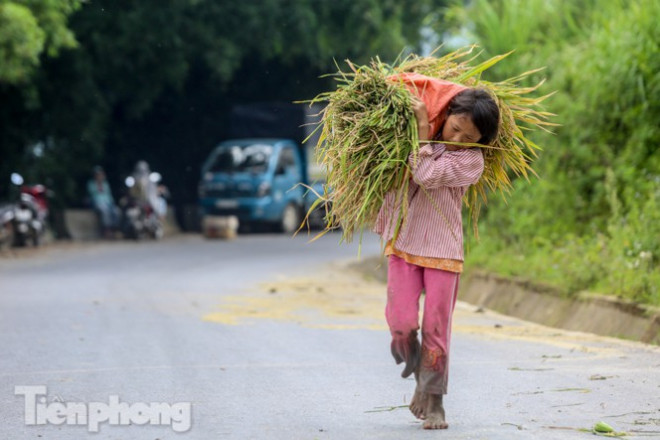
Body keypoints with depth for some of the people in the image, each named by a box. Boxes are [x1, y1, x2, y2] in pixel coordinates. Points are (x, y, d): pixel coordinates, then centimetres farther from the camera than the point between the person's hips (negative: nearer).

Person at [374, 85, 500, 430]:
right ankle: (419, 379, 19)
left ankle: (433, 402, 10)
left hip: (442, 249, -2)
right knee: (401, 323, -9)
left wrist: (423, 128, -17)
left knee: (436, 327, -1)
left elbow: (426, 176, -21)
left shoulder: (471, 160, -8)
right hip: (403, 242, 2)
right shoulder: (428, 137, 4)